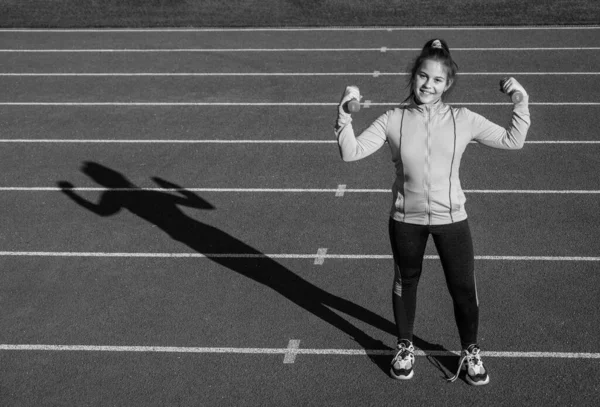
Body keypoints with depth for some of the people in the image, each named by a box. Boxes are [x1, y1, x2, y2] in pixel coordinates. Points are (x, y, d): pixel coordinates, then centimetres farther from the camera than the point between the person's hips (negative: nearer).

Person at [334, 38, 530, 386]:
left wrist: (522, 103, -12)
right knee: (405, 283, 19)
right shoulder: (393, 120, -8)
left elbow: (512, 141, -2)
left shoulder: (463, 120, -7)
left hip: (451, 217, 0)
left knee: (464, 288, 8)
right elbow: (352, 152, -10)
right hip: (406, 219, 0)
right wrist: (344, 115, -22)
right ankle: (405, 347, 42)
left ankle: (471, 352, 34)